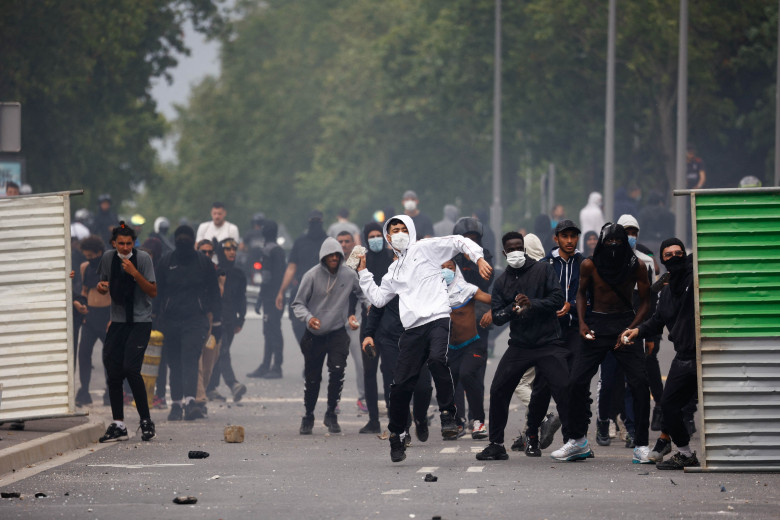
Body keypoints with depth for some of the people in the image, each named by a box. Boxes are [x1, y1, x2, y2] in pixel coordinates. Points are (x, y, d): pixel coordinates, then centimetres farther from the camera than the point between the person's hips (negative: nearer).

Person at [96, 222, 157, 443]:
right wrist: (101, 287, -7)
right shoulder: (108, 258, 5)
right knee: (113, 371, 1)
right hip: (118, 321, 5)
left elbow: (153, 292, -11)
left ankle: (146, 421, -5)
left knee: (131, 368, -17)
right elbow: (104, 288, 17)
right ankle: (118, 425, 10)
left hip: (140, 321, -5)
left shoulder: (142, 259, -9)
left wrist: (135, 273, -23)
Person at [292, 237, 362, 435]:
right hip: (314, 336, 0)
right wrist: (308, 317, -24)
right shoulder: (312, 276, -9)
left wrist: (354, 315, -1)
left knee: (337, 370, -20)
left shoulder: (349, 275, -3)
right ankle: (308, 417, 27)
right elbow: (298, 303, -5)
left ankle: (331, 414, -3)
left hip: (337, 332, 0)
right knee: (312, 378, 6)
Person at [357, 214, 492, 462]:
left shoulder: (424, 249, 9)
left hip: (437, 319, -5)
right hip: (412, 328, 5)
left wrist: (479, 259, -10)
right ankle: (397, 436, 14)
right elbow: (378, 298, 27)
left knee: (437, 359, -34)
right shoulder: (394, 271, 25)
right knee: (401, 384, 0)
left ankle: (447, 415, -24)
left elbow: (459, 242, 4)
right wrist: (363, 272, 26)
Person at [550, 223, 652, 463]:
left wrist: (631, 329, -13)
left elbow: (645, 302, 0)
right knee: (577, 381, -4)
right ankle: (578, 441, 13)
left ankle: (641, 445, -3)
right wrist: (582, 322, -1)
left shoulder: (637, 267, -6)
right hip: (596, 325, 1)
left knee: (640, 382, -12)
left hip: (625, 322, -1)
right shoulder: (590, 265, -4)